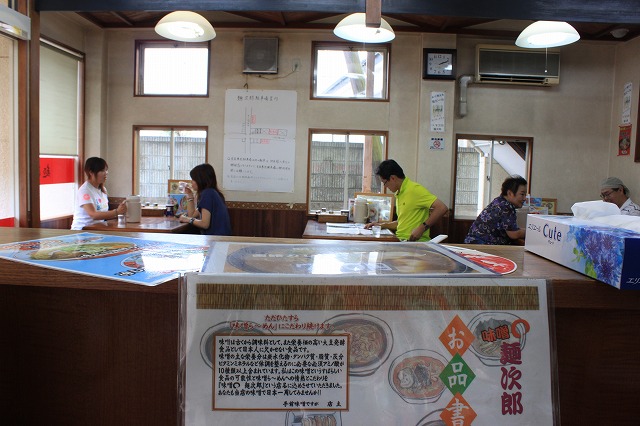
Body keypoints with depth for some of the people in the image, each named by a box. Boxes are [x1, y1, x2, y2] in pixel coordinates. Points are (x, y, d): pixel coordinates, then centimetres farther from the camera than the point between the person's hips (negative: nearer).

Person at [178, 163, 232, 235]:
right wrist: (190, 196, 17)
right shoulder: (211, 192, 14)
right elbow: (192, 215, 21)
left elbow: (205, 224, -19)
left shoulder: (207, 193, -14)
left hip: (216, 237, -9)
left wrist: (189, 219, -4)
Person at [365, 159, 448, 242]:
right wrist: (381, 225, 19)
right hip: (401, 240, 8)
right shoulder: (399, 194, 17)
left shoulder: (415, 189, -11)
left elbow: (442, 208, -18)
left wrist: (422, 228, -21)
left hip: (416, 242, -8)